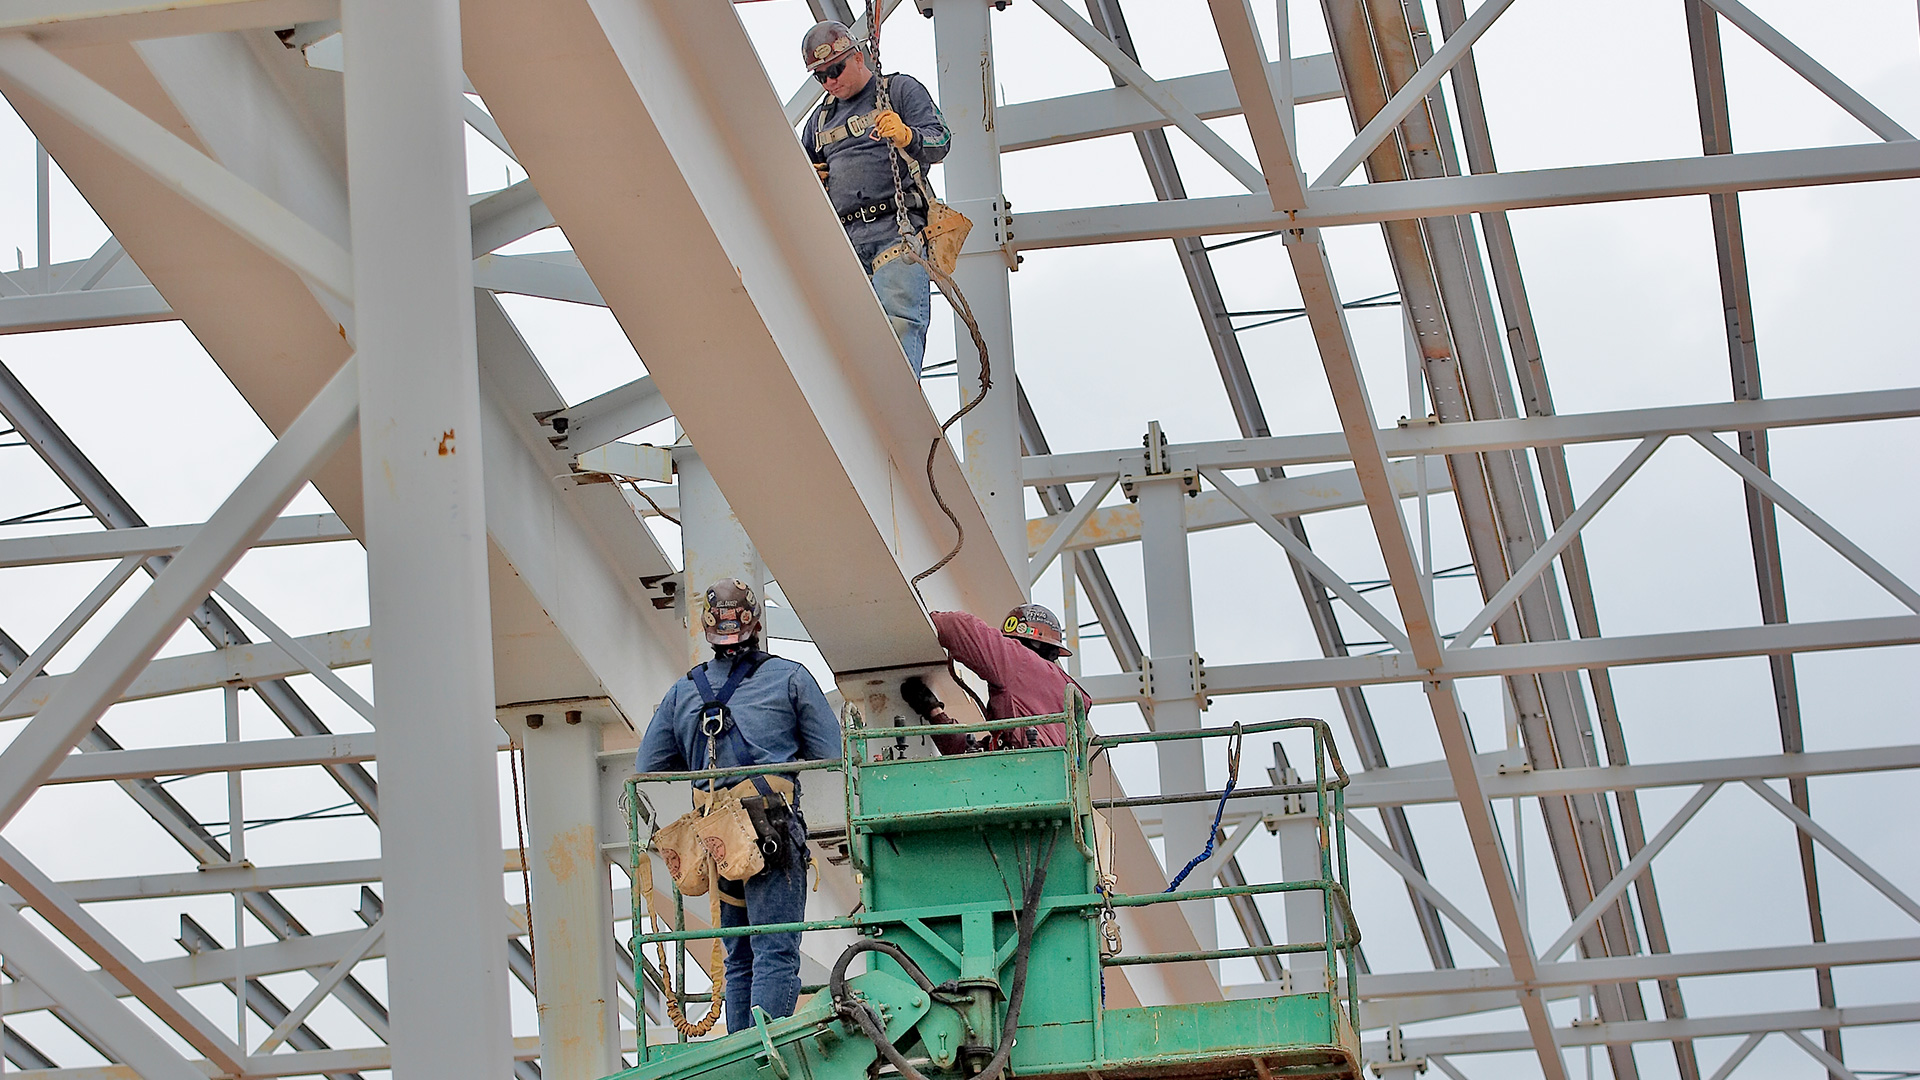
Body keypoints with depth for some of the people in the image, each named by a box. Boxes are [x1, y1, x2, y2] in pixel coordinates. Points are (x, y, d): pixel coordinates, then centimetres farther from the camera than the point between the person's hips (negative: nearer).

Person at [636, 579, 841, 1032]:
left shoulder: (682, 693, 17)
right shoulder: (790, 679, 8)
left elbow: (646, 772, 19)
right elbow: (830, 757, 5)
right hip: (774, 825, -4)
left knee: (739, 960, 14)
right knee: (775, 953, -10)